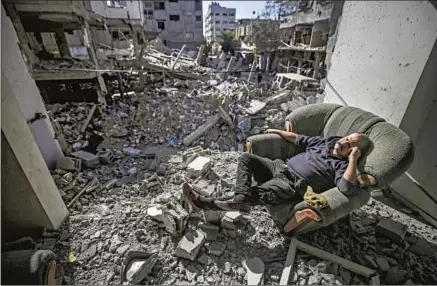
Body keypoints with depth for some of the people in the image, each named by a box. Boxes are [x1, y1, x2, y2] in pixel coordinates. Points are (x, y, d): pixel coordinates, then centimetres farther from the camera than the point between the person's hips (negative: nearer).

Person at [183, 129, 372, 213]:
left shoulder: (342, 166, -1)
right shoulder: (325, 142, 19)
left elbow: (348, 188, -22)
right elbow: (298, 139, 27)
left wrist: (353, 159, -17)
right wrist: (277, 131, 29)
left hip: (293, 185, -7)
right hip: (280, 167, 8)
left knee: (256, 194, -31)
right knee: (246, 157, -11)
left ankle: (207, 203, -27)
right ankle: (241, 198, -32)